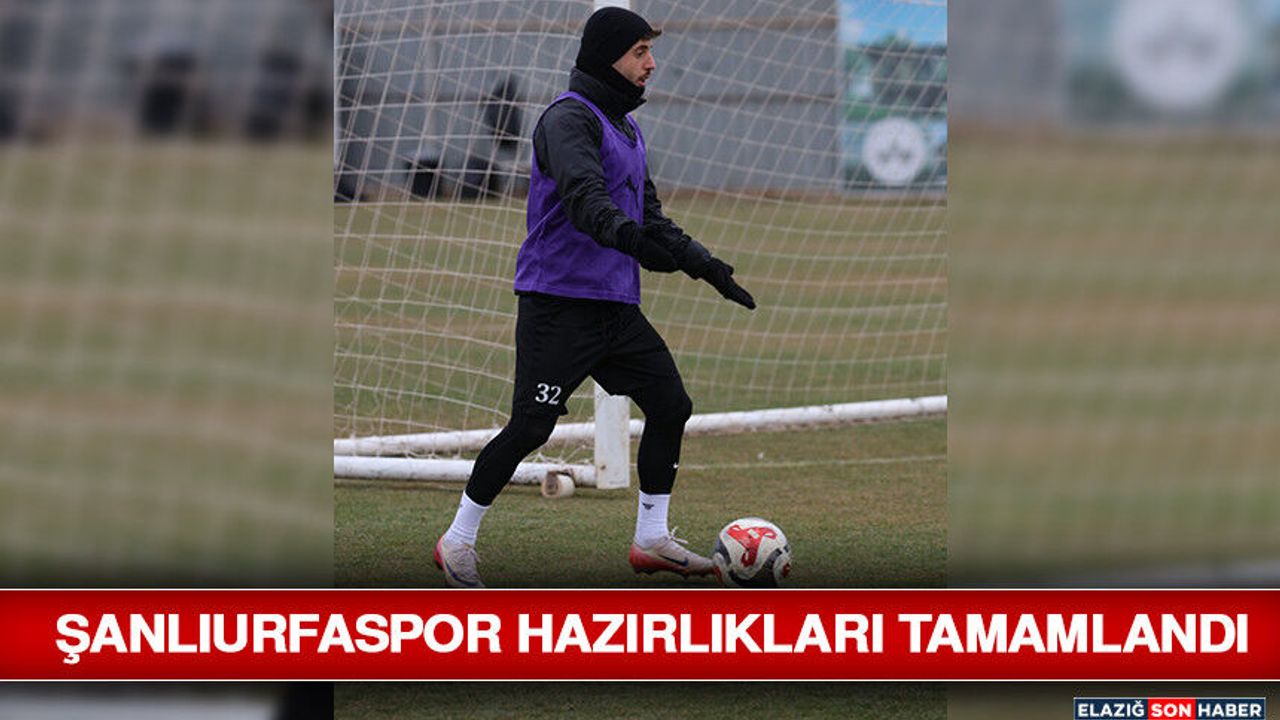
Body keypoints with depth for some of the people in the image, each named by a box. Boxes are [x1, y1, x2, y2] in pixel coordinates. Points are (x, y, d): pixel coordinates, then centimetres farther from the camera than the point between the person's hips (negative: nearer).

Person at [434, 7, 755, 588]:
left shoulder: (626, 126, 19)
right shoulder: (570, 118, -12)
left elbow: (650, 218, 25)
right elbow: (583, 197, -30)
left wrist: (705, 266, 16)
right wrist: (626, 233, -47)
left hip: (616, 307, 9)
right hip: (559, 303, -9)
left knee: (670, 406, 2)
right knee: (531, 426, -9)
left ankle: (652, 539, 13)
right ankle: (458, 541, 4)